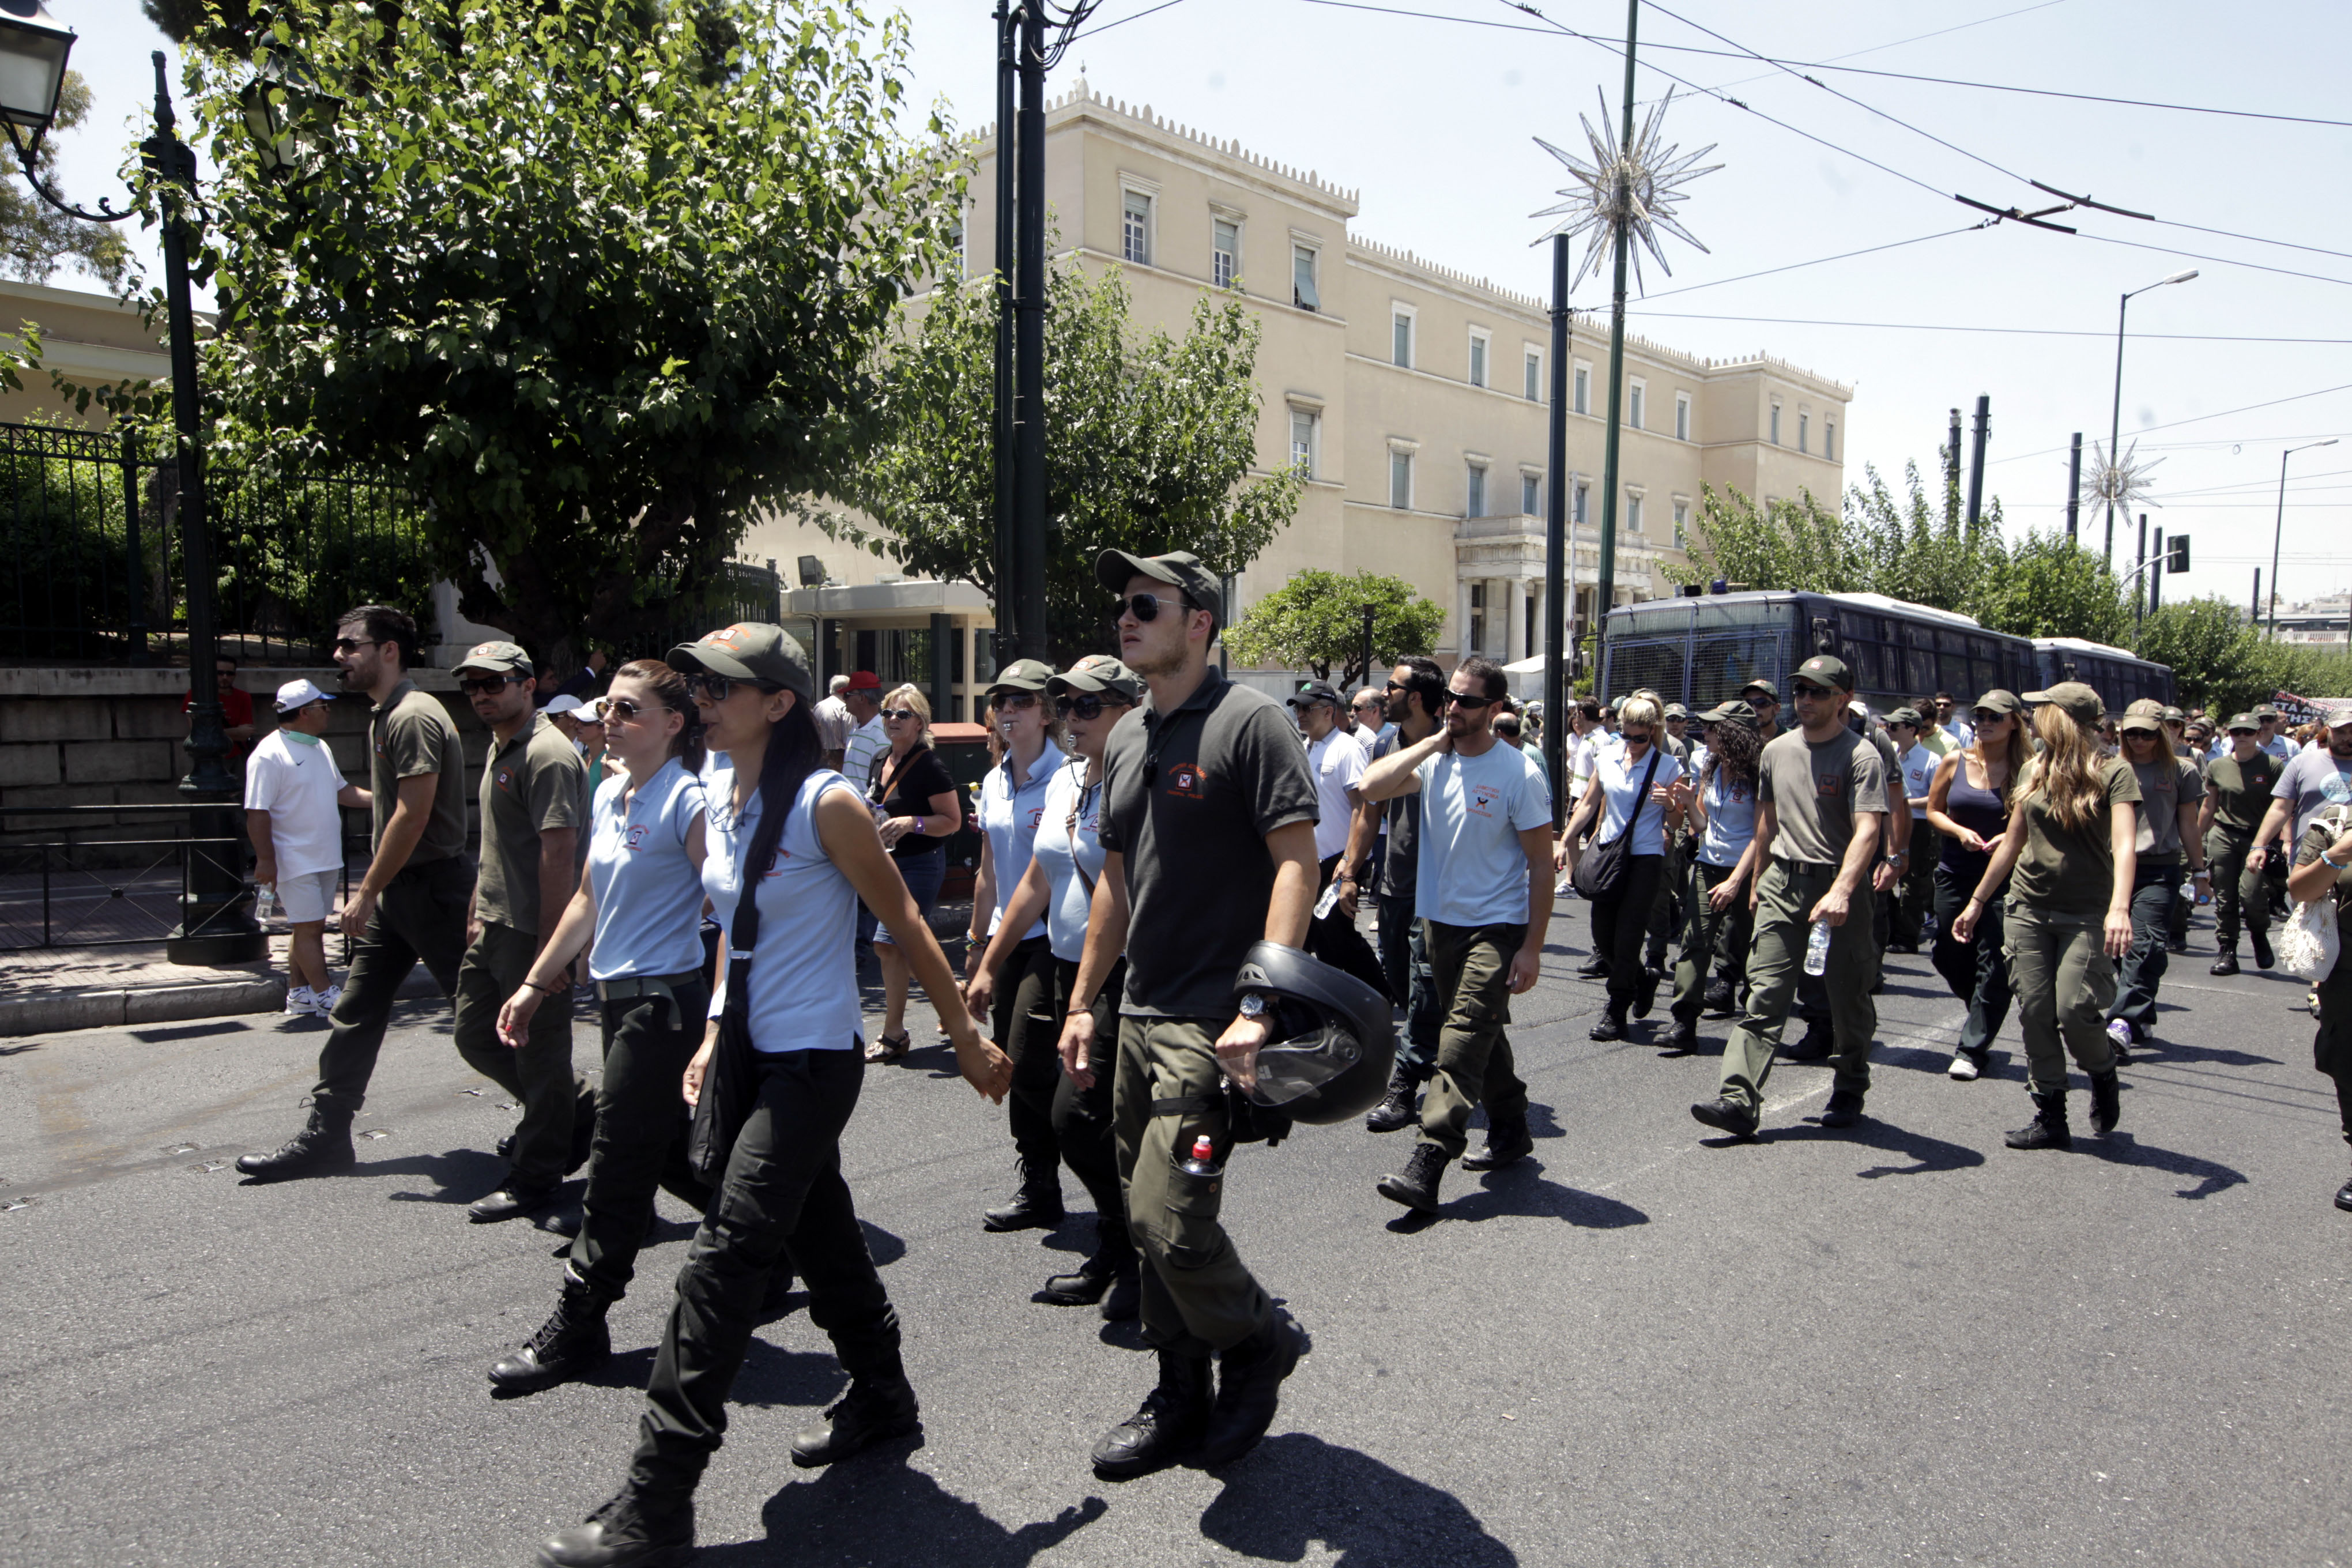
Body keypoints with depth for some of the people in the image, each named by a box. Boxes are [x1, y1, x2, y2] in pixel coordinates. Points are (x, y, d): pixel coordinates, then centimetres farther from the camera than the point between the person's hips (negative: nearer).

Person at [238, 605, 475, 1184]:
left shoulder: (414, 717, -18)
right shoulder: (383, 717, 15)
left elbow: (413, 816, -22)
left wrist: (367, 892, -19)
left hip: (433, 886, -10)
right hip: (395, 891, 10)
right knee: (356, 1011, 10)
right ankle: (325, 1136, 18)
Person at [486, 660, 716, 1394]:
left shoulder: (688, 803, -14)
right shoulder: (608, 795, 12)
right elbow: (590, 900, 21)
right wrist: (533, 984, 21)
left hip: (666, 1002, -9)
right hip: (619, 997, 9)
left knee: (620, 1165, 1)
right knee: (672, 1154, 17)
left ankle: (577, 1328, 14)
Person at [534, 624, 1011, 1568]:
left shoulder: (826, 804, -16)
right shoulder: (719, 799, 7)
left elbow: (904, 923, -11)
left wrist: (967, 1039, -6)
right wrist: (713, 1038, 15)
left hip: (813, 1060, -8)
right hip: (751, 1055, 8)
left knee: (725, 1255, -9)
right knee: (816, 1232, 20)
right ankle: (882, 1399, 40)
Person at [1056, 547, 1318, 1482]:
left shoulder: (1248, 721, -10)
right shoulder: (1127, 739, 14)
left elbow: (1296, 861, -18)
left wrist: (1258, 1006, -26)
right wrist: (1082, 1003, 17)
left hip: (1212, 1020, -8)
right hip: (1139, 1017, 8)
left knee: (1167, 1217, -11)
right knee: (1147, 1218, 13)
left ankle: (1258, 1341, 18)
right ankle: (1180, 1400, 30)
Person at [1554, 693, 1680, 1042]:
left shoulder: (1667, 766, -5)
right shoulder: (1607, 759, 5)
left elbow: (1679, 820, -1)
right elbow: (1589, 804, 14)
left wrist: (1670, 803, -23)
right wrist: (1564, 841, 9)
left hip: (1646, 857, -4)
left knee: (1627, 935, -5)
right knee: (1602, 933, 7)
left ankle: (1616, 1012, 6)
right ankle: (1643, 980, 33)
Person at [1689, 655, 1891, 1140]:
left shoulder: (1861, 756, -9)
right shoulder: (1776, 751, 11)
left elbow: (1868, 829, -21)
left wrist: (1841, 891, -34)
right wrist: (1759, 881, 23)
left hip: (1840, 886, -4)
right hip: (1783, 883, 4)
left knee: (1848, 1000, 9)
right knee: (1765, 994, -5)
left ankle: (1850, 1092, 29)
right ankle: (1738, 1100, -11)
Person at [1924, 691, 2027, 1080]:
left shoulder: (2026, 770, -4)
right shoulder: (1955, 762, 3)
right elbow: (1933, 810, 9)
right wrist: (1960, 832, -9)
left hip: (2004, 876, -3)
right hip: (1955, 873, 3)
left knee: (1995, 965, -6)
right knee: (1949, 954, 9)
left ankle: (1972, 1050, 3)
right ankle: (1983, 1014, 40)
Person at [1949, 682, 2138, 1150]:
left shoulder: (2115, 773, -8)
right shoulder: (2034, 771, 8)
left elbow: (2124, 844, -22)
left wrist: (2120, 908, -36)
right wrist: (1977, 902, 18)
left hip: (2087, 914, -5)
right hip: (2028, 908, 5)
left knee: (2075, 1010, -10)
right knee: (2035, 1012, 2)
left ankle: (2104, 1074, 24)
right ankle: (2050, 1117, 11)